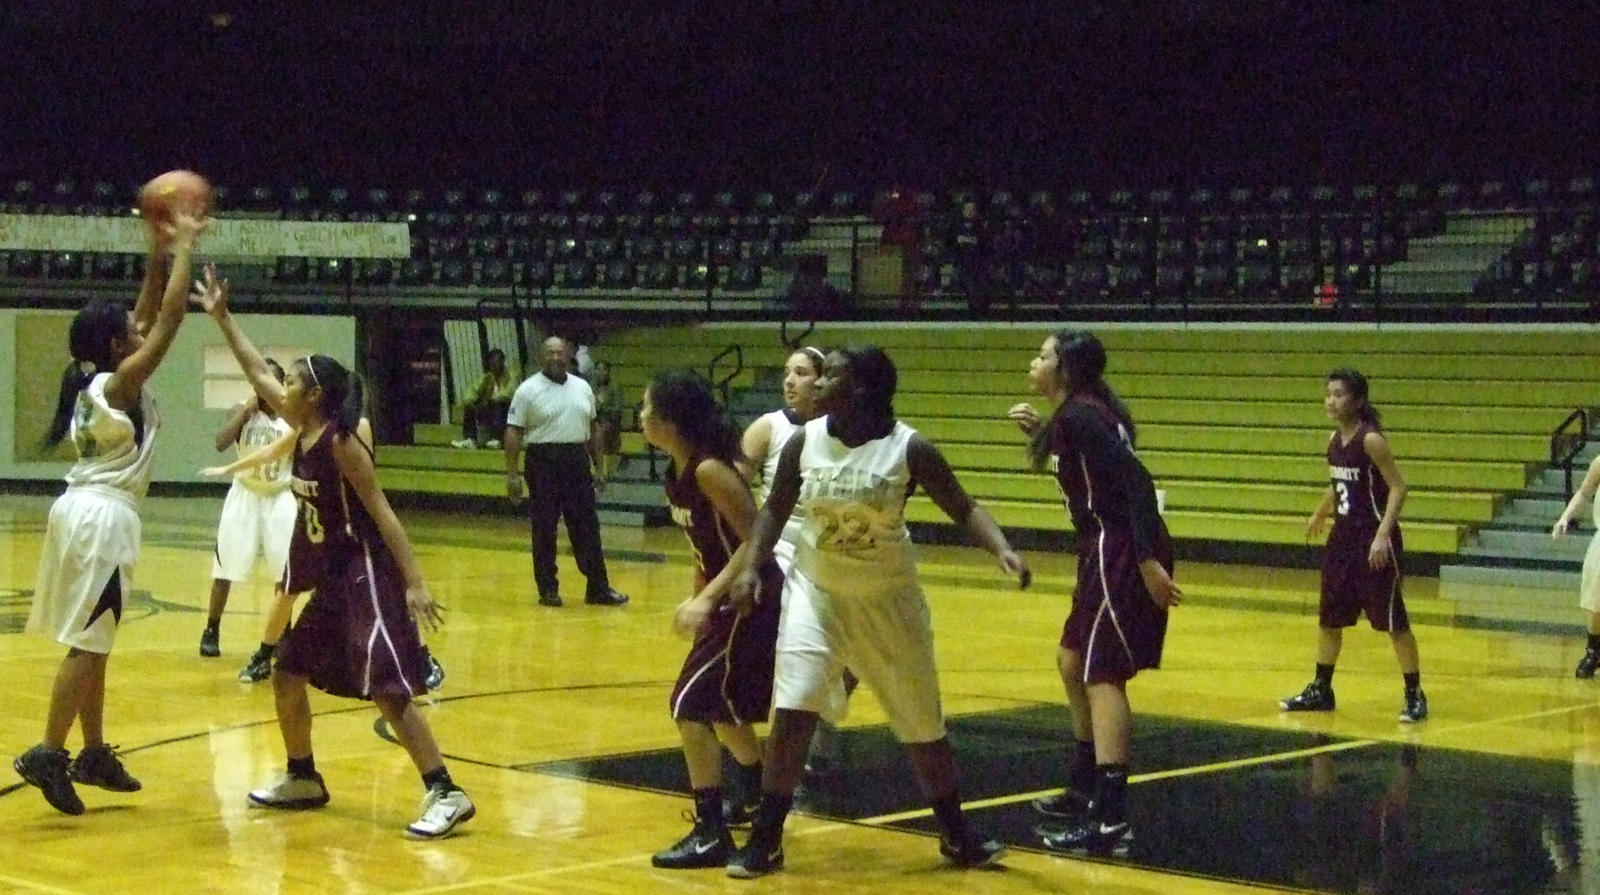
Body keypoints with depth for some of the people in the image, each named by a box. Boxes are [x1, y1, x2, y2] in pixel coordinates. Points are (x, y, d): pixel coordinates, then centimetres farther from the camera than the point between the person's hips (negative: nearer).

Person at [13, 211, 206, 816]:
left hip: (85, 511, 10)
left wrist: (158, 255, 17)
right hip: (104, 517, -9)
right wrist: (183, 249, -7)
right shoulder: (122, 381, -11)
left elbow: (149, 317, 22)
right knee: (87, 644, -8)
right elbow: (169, 319, -14)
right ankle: (48, 753, -11)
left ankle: (94, 753, 20)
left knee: (91, 642, 13)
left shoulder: (93, 381, 13)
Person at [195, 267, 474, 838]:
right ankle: (302, 780, 32)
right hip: (331, 579, 10)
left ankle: (446, 795, -17)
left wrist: (414, 584, -24)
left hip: (367, 575, -10)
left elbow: (382, 514, -20)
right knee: (287, 675, 16)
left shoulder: (342, 442, -17)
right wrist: (222, 319, 18)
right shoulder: (302, 431, 6)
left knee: (388, 690, -16)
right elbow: (257, 374, 18)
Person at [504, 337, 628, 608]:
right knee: (544, 530, 1)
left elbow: (591, 430, 17)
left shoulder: (583, 388, 10)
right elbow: (513, 433, -6)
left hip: (577, 463, 4)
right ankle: (547, 590, 10)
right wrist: (512, 474, -12)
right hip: (543, 464, -4)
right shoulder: (528, 390, -4)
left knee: (588, 527, 5)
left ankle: (599, 589, 9)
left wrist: (598, 467, 14)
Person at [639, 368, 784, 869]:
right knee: (722, 707, 25)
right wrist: (698, 600, 16)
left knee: (692, 704, -12)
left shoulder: (709, 471, -23)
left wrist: (706, 600, -29)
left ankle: (711, 835, -7)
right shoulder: (677, 474, 4)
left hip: (754, 601, -10)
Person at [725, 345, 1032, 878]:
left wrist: (1003, 551, -28)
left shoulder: (910, 449, -17)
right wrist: (751, 567, -9)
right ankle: (765, 841, 0)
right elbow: (775, 509, 4)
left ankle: (958, 836, 30)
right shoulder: (804, 442, -8)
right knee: (791, 711, -13)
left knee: (923, 724, 9)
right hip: (816, 590, 1)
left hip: (888, 598, -1)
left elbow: (964, 510, -11)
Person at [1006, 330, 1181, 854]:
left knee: (1102, 676, -11)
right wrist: (1039, 433, 20)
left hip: (1121, 552, -10)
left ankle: (1109, 820, -15)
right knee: (1072, 662, 22)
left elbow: (1135, 480, -22)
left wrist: (1149, 560, -27)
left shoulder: (1078, 415, -14)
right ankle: (1085, 790, 33)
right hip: (1107, 552, 10)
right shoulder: (1081, 413, 15)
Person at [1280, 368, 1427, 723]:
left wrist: (1382, 535, -26)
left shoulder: (1371, 440, -16)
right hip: (1343, 536, 8)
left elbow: (1398, 488, -18)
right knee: (1329, 616, 13)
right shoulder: (1334, 440, 6)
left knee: (1392, 619, -4)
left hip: (1373, 539, -8)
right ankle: (1320, 691, 25)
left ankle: (1414, 695, 4)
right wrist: (1320, 514, 38)